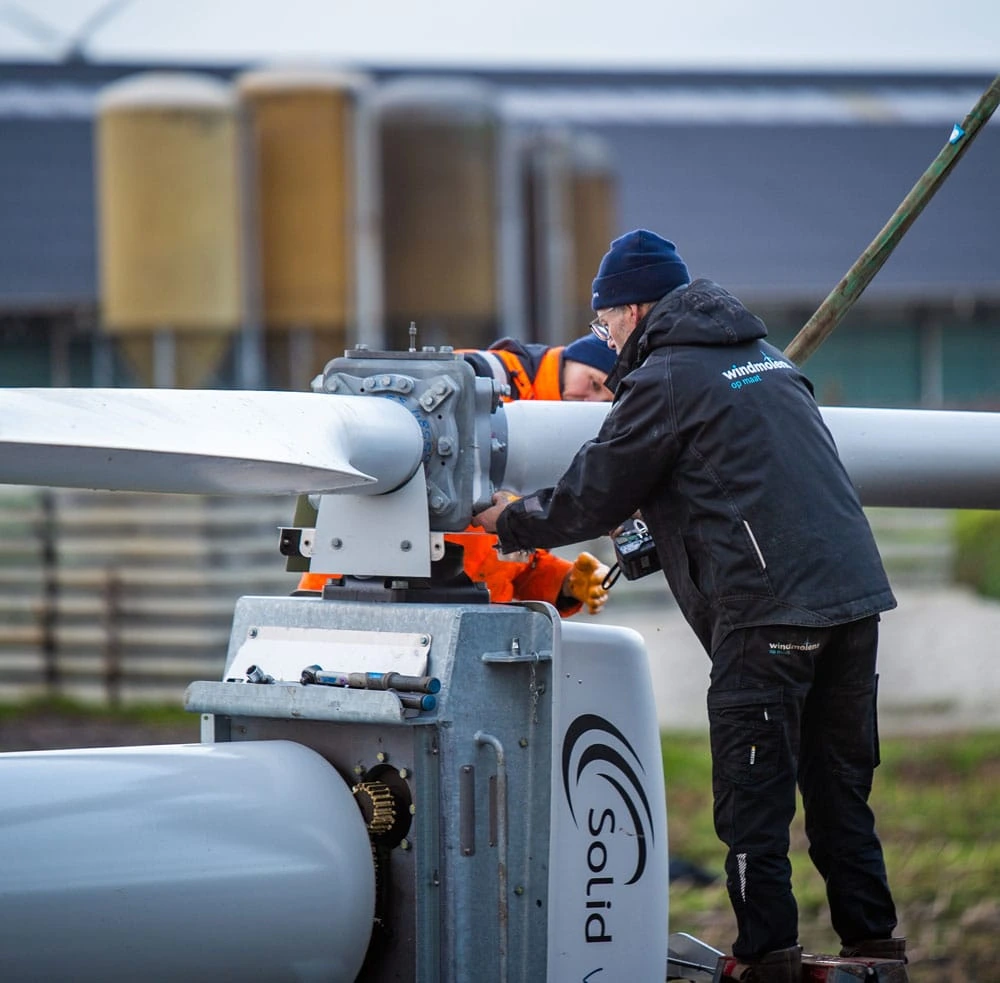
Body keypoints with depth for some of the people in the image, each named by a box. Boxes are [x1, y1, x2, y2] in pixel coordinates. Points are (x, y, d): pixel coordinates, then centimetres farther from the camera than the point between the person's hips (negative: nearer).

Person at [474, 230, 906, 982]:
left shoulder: (665, 379, -3)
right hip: (855, 587, 8)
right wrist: (648, 539, 37)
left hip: (769, 606, -8)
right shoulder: (762, 355, 22)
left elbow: (592, 499, 1)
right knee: (840, 783, 14)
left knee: (753, 790, -1)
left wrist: (512, 522, 18)